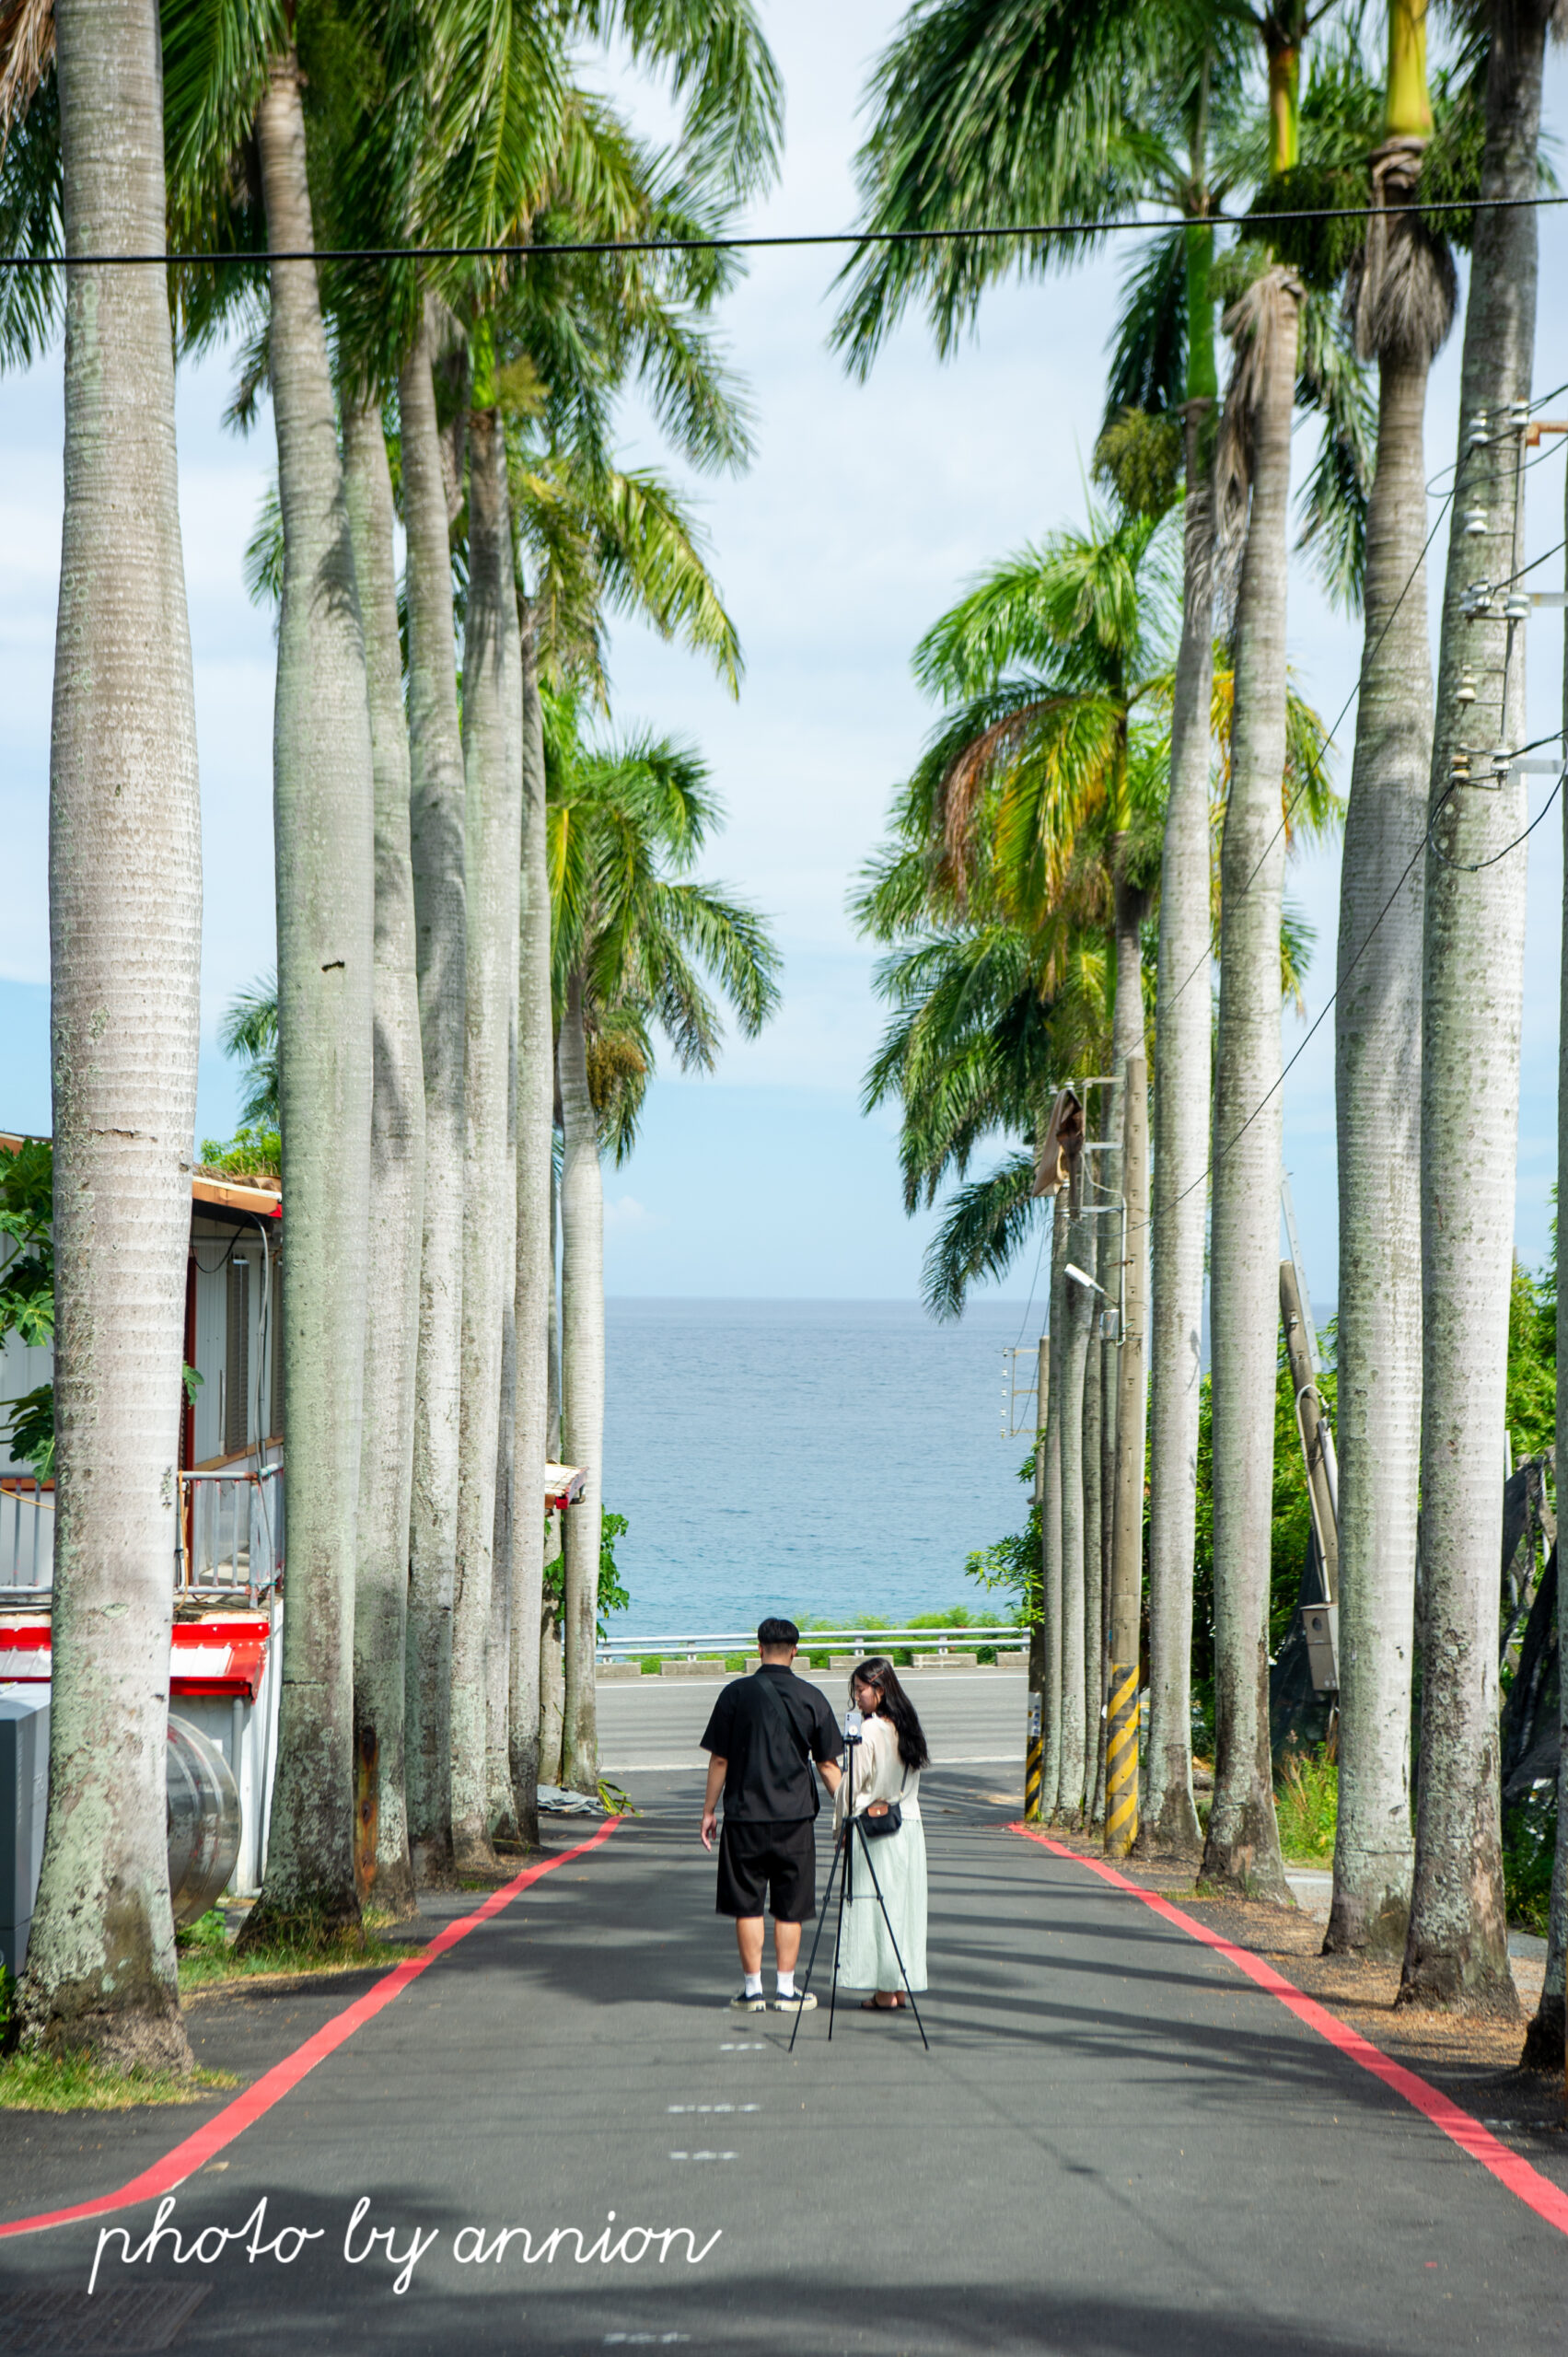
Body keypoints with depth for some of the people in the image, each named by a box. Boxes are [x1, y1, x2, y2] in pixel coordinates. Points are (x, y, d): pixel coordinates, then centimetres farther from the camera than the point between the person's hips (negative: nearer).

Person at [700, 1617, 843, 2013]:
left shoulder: (737, 1694, -3)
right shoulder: (811, 1697, 0)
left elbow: (719, 1759, -1)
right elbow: (827, 1764, 3)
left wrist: (709, 1810, 8)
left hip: (745, 1816, -1)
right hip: (795, 1816, 1)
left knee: (747, 1906, 6)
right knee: (789, 1907, 7)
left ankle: (753, 1990, 7)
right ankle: (786, 1991, 8)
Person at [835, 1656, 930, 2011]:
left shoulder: (869, 1731, -15)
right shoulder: (906, 1728, 7)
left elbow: (852, 1784, -11)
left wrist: (844, 1824, 0)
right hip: (909, 1825, 7)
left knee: (875, 1905, -1)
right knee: (902, 1902, 11)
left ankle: (885, 1992, -1)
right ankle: (900, 1988, 14)